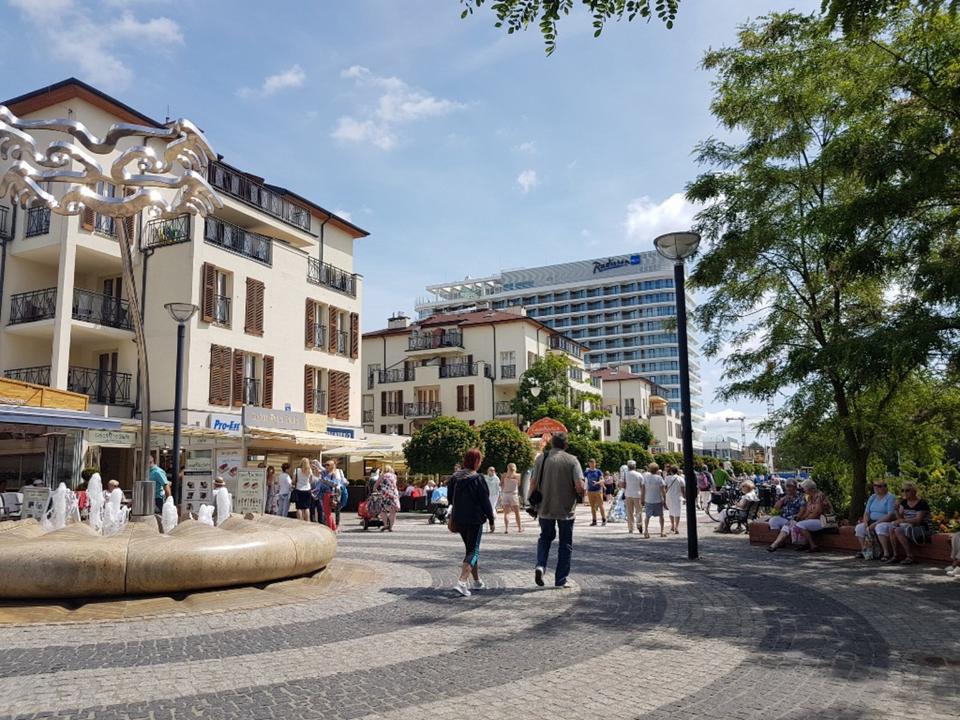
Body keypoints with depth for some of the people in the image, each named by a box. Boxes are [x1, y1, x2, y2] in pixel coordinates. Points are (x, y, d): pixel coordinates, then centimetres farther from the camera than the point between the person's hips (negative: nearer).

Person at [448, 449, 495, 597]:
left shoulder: (454, 477, 5)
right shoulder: (477, 479, -13)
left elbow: (450, 498, 12)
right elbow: (485, 501, -10)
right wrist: (491, 519, -3)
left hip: (459, 519, 6)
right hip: (475, 520, -6)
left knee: (470, 548, 19)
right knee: (473, 550, -3)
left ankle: (477, 581, 28)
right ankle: (461, 582, -20)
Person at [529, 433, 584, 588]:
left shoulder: (542, 458, -2)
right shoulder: (572, 460, -9)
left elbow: (534, 484, -2)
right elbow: (580, 487, -17)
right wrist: (579, 491, 5)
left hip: (545, 508, 2)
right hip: (566, 510, -2)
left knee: (545, 536, 24)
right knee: (565, 544, 12)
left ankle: (540, 565, 2)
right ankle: (561, 580, 15)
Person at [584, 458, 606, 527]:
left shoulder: (599, 472, 1)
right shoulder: (587, 472, 7)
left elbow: (602, 480, -6)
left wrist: (597, 482, -25)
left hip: (598, 491, -3)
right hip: (590, 491, 3)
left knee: (600, 506, -3)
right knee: (592, 507, 5)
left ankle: (604, 520, 2)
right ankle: (594, 521, 10)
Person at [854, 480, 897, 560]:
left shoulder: (890, 498, -9)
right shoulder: (872, 497, 13)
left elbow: (891, 515, -20)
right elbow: (866, 512, 10)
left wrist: (876, 523, -25)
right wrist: (866, 523, -10)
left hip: (886, 522, -7)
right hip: (872, 522, 7)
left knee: (880, 527, -38)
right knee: (859, 527, -12)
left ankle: (887, 553, -33)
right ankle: (864, 550, 0)